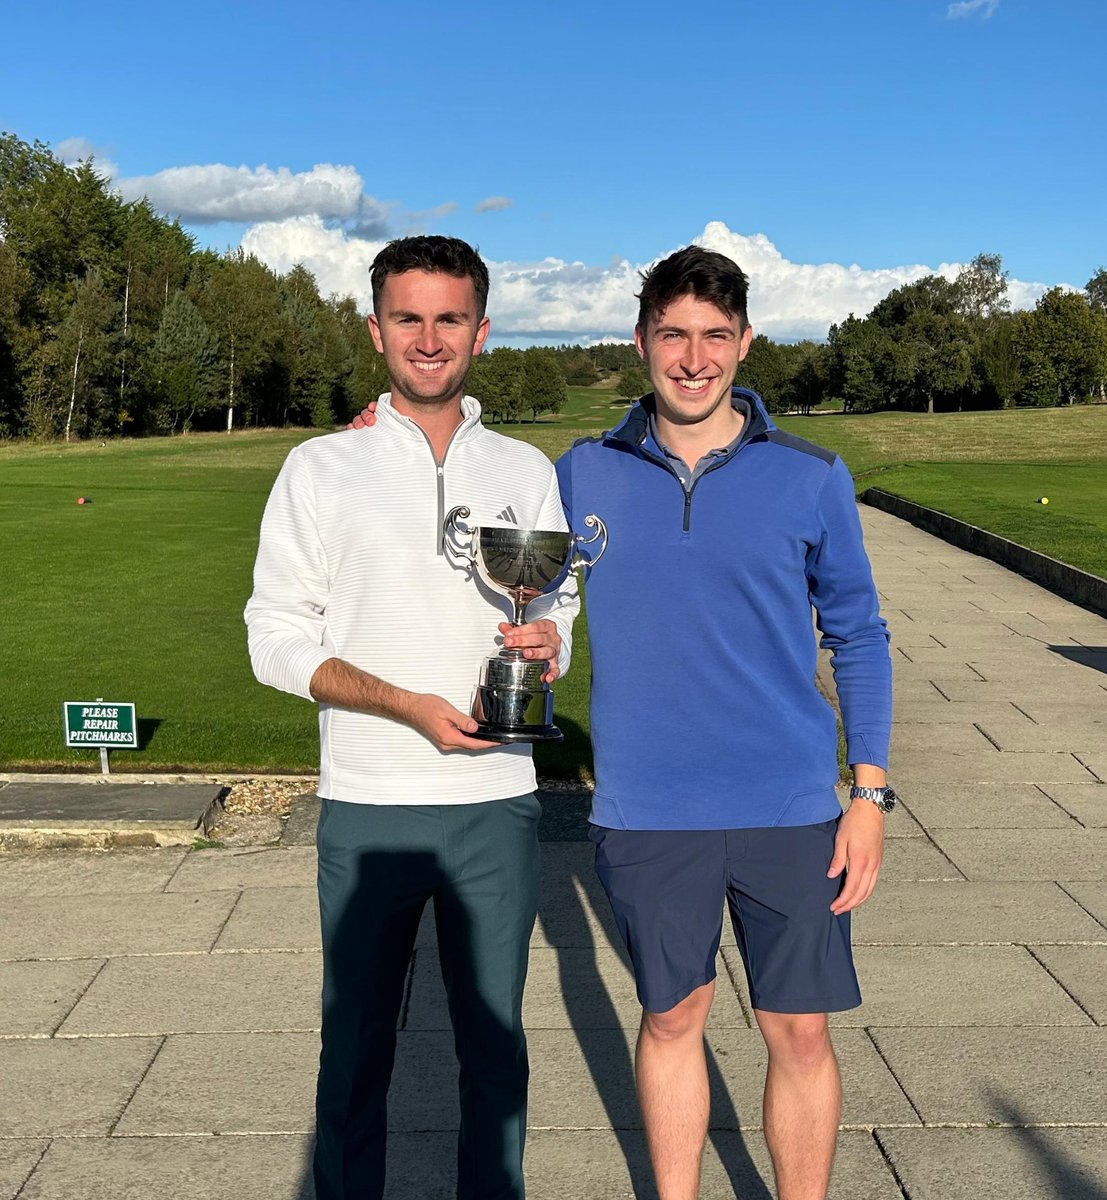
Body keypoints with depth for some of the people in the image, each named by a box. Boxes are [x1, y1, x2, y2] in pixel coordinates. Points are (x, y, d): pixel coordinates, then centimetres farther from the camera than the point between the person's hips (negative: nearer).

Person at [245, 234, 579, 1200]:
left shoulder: (527, 471, 7)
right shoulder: (321, 469, 0)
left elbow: (562, 606, 13)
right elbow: (278, 639, -2)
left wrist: (550, 640, -12)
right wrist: (409, 705, -16)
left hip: (497, 804, 2)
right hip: (367, 808, -1)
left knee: (495, 1044, 14)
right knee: (356, 1048, 11)